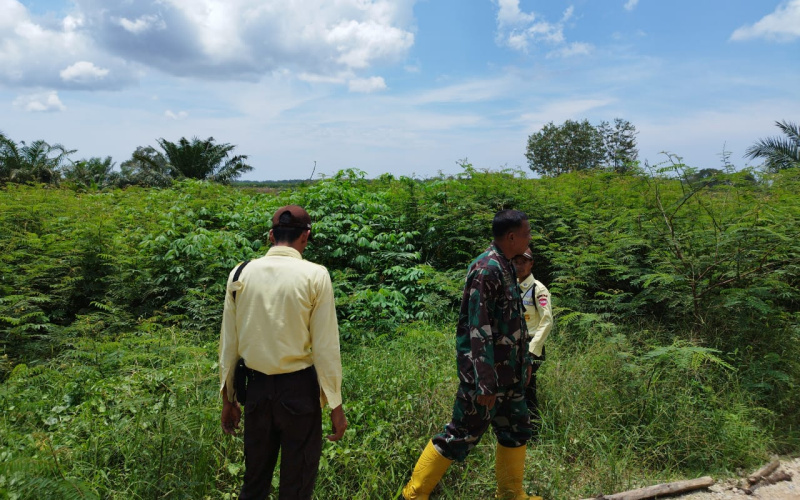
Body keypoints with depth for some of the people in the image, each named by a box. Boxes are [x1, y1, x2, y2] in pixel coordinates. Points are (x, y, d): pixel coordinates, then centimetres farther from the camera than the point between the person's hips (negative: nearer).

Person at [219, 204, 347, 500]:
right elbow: (326, 347, -11)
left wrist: (227, 397, 15)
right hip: (298, 387, -3)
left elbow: (228, 343, 4)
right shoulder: (315, 276, -11)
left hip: (256, 387, 4)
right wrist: (335, 404, -2)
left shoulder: (241, 273, -1)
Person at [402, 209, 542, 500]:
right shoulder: (486, 270, -20)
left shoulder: (506, 268, 9)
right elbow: (479, 331, -24)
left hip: (509, 374, 9)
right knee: (462, 435, 0)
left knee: (516, 431, 18)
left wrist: (525, 361, 21)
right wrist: (485, 383, -24)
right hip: (487, 373, -9)